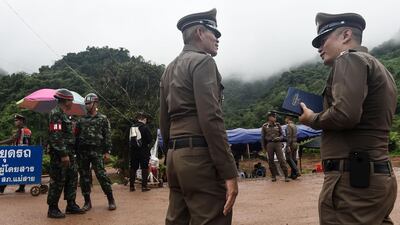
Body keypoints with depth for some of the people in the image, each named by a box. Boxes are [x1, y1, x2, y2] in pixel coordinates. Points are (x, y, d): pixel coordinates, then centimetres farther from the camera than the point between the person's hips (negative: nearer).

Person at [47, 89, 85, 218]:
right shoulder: (56, 113, -12)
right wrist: (63, 154, -23)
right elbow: (56, 136, -20)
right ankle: (52, 209, 7)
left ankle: (71, 205, 21)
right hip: (60, 154, -10)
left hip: (68, 153, 10)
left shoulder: (63, 114, 18)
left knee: (72, 178, 13)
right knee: (58, 181, -3)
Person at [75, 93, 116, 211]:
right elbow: (76, 136, 14)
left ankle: (111, 200, 4)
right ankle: (87, 201, 17)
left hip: (97, 152, -4)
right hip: (82, 152, 4)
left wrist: (107, 152, -8)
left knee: (101, 175, -7)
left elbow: (107, 136, -1)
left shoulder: (103, 119, 4)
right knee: (84, 177, 6)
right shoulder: (81, 120, 15)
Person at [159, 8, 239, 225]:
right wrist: (229, 172, -19)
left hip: (176, 156, 9)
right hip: (200, 157, -9)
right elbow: (211, 119, -19)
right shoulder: (202, 61, -7)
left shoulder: (170, 69, 19)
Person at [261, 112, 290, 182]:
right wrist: (263, 147, 4)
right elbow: (263, 137, 7)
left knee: (281, 159, -7)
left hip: (278, 143, 0)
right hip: (269, 144, 0)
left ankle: (286, 176, -4)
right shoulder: (264, 126, 4)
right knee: (271, 160, 4)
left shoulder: (278, 125, 9)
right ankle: (273, 176, 15)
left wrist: (279, 138, -11)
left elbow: (282, 134, 12)